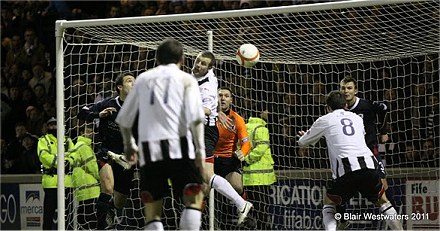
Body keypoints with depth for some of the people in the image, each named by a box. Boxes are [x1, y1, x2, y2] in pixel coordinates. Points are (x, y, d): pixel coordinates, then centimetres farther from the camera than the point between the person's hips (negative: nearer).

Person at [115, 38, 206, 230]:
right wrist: (200, 149, -7)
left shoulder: (143, 79, 19)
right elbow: (195, 117, -6)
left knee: (152, 211, 6)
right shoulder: (185, 79, 10)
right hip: (179, 147, -2)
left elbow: (124, 119, 24)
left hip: (149, 149, 3)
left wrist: (129, 145, 38)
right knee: (194, 198, 2)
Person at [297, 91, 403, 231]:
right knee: (382, 202, 23)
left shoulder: (325, 120, 15)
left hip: (347, 168, -3)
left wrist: (306, 135, 53)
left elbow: (302, 143, 27)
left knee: (329, 202, 16)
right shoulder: (357, 118, 26)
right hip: (369, 164, 3)